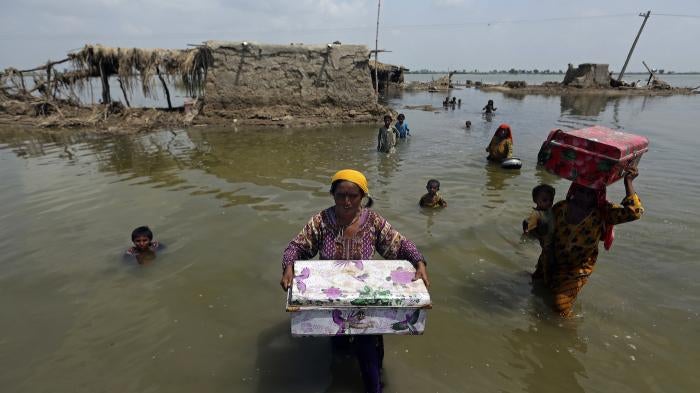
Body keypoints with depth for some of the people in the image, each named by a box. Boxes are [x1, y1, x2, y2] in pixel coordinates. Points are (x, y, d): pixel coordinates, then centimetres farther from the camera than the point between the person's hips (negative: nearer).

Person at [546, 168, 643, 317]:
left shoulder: (602, 212, -18)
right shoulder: (560, 207, -11)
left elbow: (634, 212, -33)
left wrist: (628, 182, -33)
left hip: (578, 271, -3)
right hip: (554, 263, 3)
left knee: (561, 308, -3)